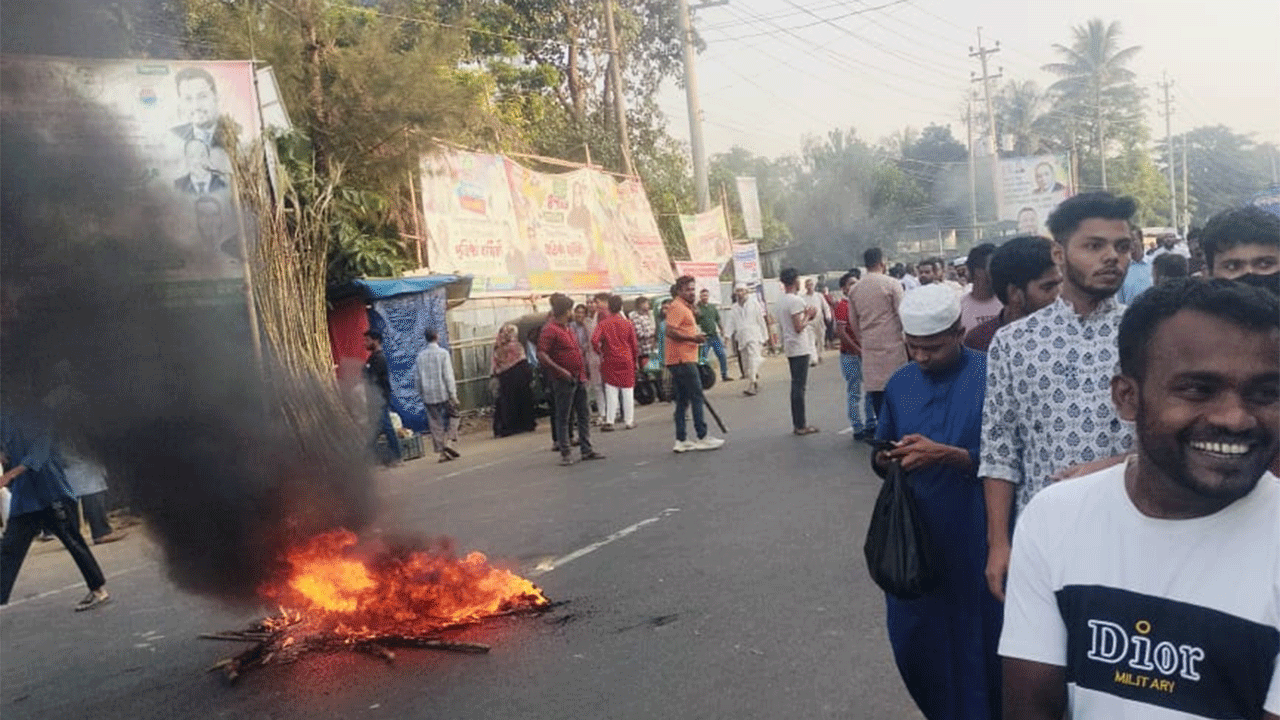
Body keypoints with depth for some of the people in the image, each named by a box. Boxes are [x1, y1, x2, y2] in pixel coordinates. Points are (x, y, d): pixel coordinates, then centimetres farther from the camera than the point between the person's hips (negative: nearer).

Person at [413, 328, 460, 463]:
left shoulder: (420, 356, 6)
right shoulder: (443, 353, -6)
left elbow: (417, 378, 8)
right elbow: (448, 376, -10)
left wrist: (422, 395, 17)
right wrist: (453, 395, -9)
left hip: (428, 396, 3)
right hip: (443, 393, -3)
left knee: (435, 424, 6)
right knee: (447, 418, 11)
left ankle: (441, 452, 5)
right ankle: (446, 442, -10)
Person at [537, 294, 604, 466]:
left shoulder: (567, 328, 16)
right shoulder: (549, 330, -12)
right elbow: (542, 355, -20)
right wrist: (561, 371, -24)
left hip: (579, 379, 9)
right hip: (564, 380, -9)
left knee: (584, 414, 11)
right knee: (563, 417, -1)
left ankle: (586, 449, 18)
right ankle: (565, 453, 4)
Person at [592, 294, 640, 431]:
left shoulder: (603, 324, -4)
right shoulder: (627, 324, 1)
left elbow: (594, 340, -16)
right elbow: (634, 344, 4)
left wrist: (600, 352, 1)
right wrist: (635, 361, 15)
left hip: (610, 361, 0)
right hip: (627, 361, 1)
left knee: (611, 391, 3)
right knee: (628, 391, 7)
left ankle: (609, 421, 0)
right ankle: (629, 421, 12)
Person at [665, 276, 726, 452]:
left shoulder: (685, 307, 23)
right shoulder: (677, 307, -10)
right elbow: (670, 331, -21)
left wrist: (696, 337, 14)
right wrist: (693, 338, -19)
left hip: (682, 360, 10)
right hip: (682, 360, -10)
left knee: (682, 401, 9)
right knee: (697, 396, -7)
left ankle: (681, 441, 11)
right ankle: (702, 437, -3)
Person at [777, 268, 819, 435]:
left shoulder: (781, 300, 12)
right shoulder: (795, 300, -16)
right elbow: (799, 327, -21)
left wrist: (807, 316, 14)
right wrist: (808, 315, -6)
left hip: (790, 347, 9)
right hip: (800, 348, -9)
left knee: (796, 385, 12)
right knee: (799, 386, -6)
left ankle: (797, 424, 15)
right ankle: (800, 426, -3)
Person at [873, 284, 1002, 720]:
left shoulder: (989, 375, -10)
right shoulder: (900, 383, 6)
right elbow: (881, 453, 14)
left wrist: (944, 454, -23)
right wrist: (884, 459, -8)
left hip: (974, 534, -5)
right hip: (913, 532, 5)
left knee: (977, 634, 8)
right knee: (913, 635, 12)